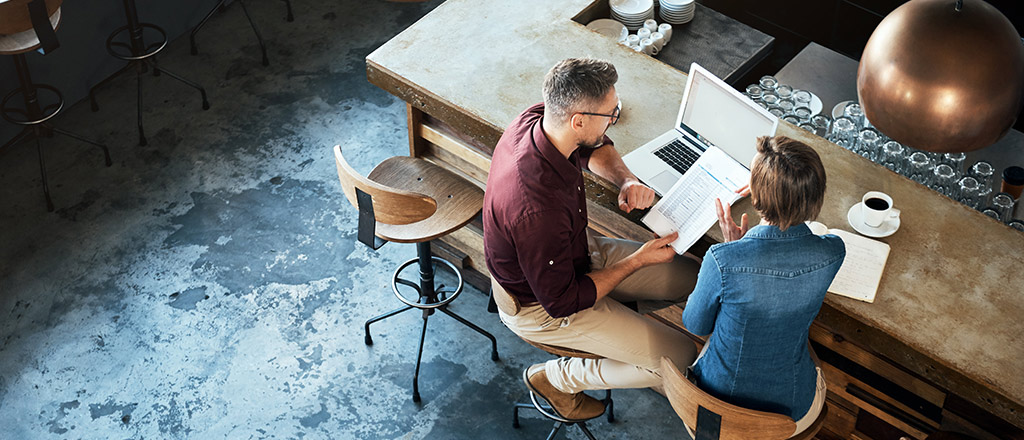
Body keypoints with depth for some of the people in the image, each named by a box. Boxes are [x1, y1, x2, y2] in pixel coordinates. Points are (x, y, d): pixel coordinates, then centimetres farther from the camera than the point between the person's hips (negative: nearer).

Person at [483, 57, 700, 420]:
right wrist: (637, 261, -18)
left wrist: (627, 180, -12)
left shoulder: (536, 119, -17)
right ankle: (556, 378, 6)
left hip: (575, 253, 8)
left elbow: (595, 148, 8)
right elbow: (562, 302, -27)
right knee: (681, 360, -7)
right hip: (541, 307, -8)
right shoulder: (537, 209, -42)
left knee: (689, 276, 8)